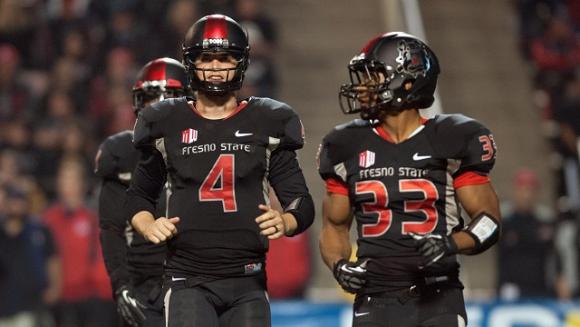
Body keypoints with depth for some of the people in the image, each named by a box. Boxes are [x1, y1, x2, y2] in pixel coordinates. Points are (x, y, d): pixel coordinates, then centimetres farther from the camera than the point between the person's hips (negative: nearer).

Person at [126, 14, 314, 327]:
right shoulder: (167, 125, 7)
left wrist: (284, 223, -16)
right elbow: (139, 195, 19)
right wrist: (148, 226, -3)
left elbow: (302, 203, 7)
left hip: (247, 282, 1)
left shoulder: (265, 125, 6)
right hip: (188, 280, -1)